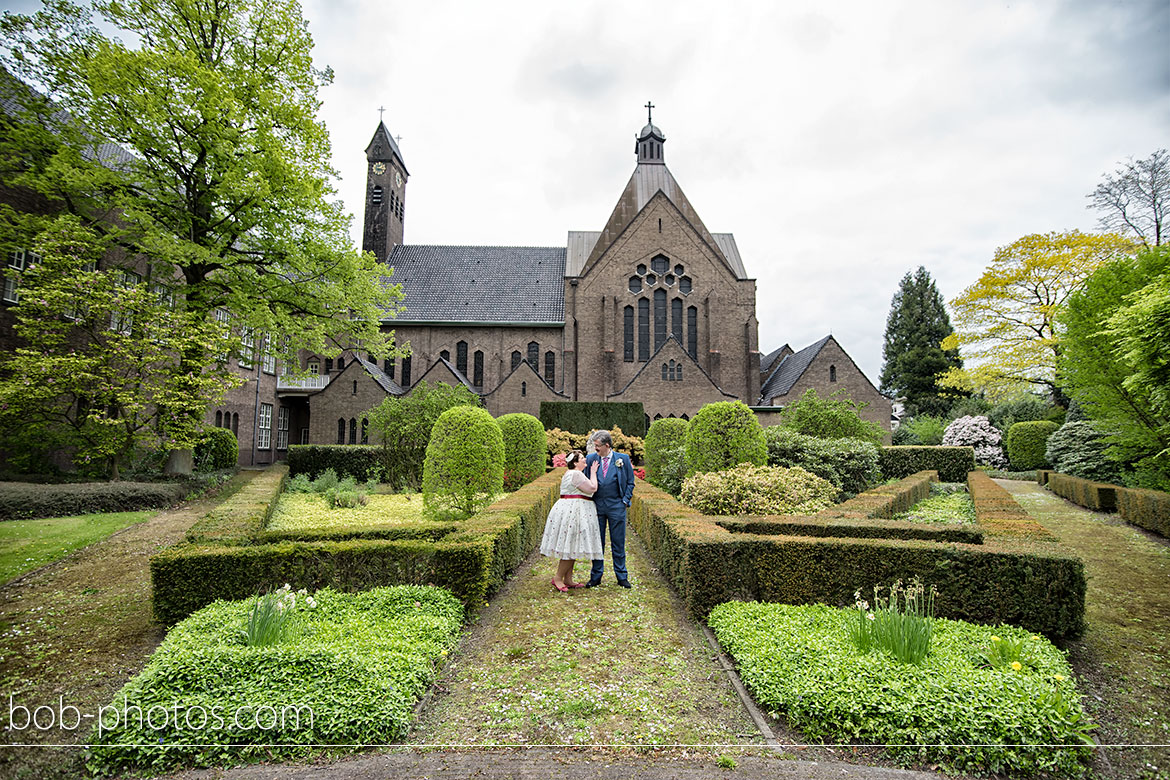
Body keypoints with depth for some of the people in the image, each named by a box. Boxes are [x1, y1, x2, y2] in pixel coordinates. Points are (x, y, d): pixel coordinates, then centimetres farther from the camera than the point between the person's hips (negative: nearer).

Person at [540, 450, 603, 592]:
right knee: (572, 546, -7)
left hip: (571, 510, 11)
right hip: (573, 511, -11)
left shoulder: (571, 473, 19)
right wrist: (593, 472, -4)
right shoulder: (576, 474, -15)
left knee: (572, 547, 11)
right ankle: (558, 578, -2)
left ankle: (568, 580, 15)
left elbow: (586, 489, 23)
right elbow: (592, 487, -16)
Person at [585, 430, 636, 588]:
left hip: (617, 506, -2)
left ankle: (622, 577, 16)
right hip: (596, 506, 2)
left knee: (618, 544, 5)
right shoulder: (591, 459, 4)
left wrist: (625, 501, -2)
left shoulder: (623, 458, -1)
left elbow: (630, 482, 5)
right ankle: (596, 576, 18)